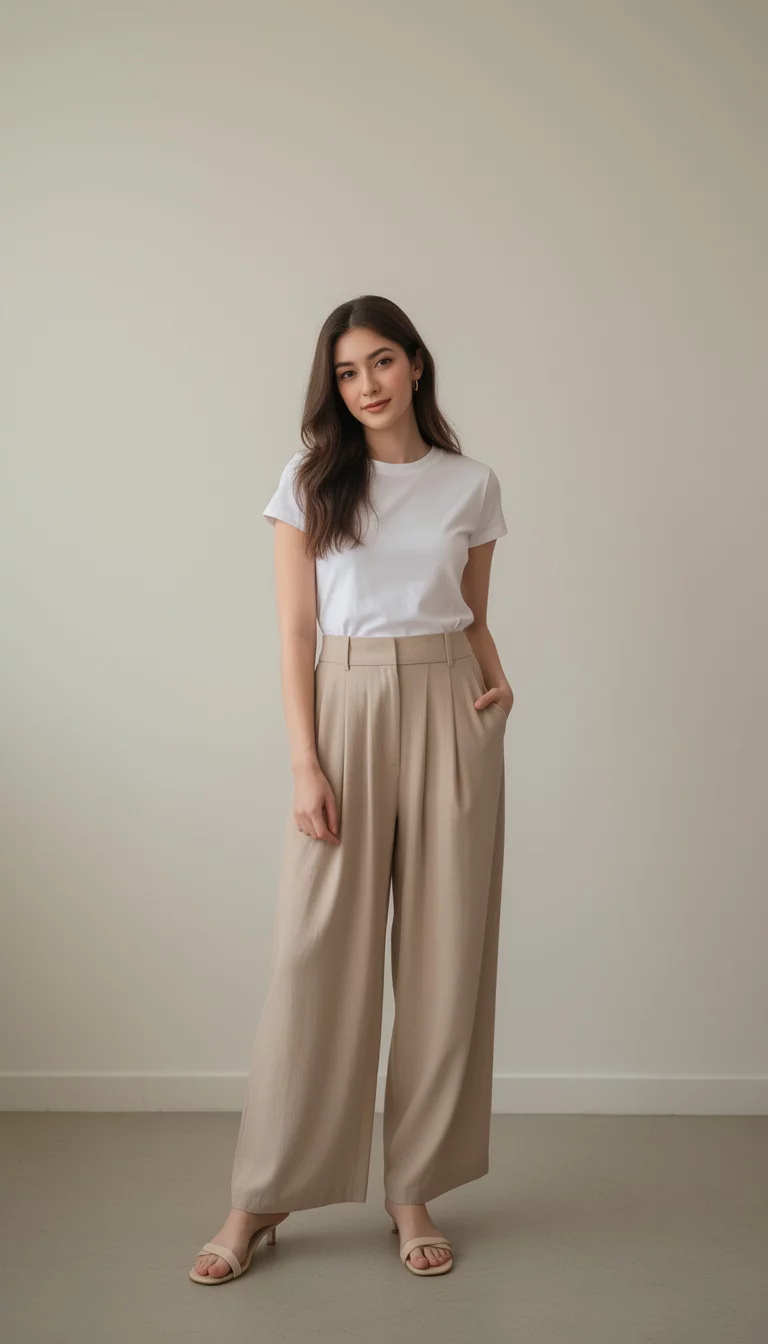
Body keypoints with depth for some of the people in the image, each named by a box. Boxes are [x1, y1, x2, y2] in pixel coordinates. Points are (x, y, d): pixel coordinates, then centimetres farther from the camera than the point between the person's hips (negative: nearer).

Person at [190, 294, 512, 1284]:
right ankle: (261, 1199, 11)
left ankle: (415, 1191, 17)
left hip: (450, 713, 2)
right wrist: (306, 762, -9)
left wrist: (497, 677, -4)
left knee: (444, 952, 3)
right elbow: (296, 632, -1)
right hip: (347, 707, -2)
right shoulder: (311, 482, 3)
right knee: (316, 950, -3)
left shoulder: (472, 486, 8)